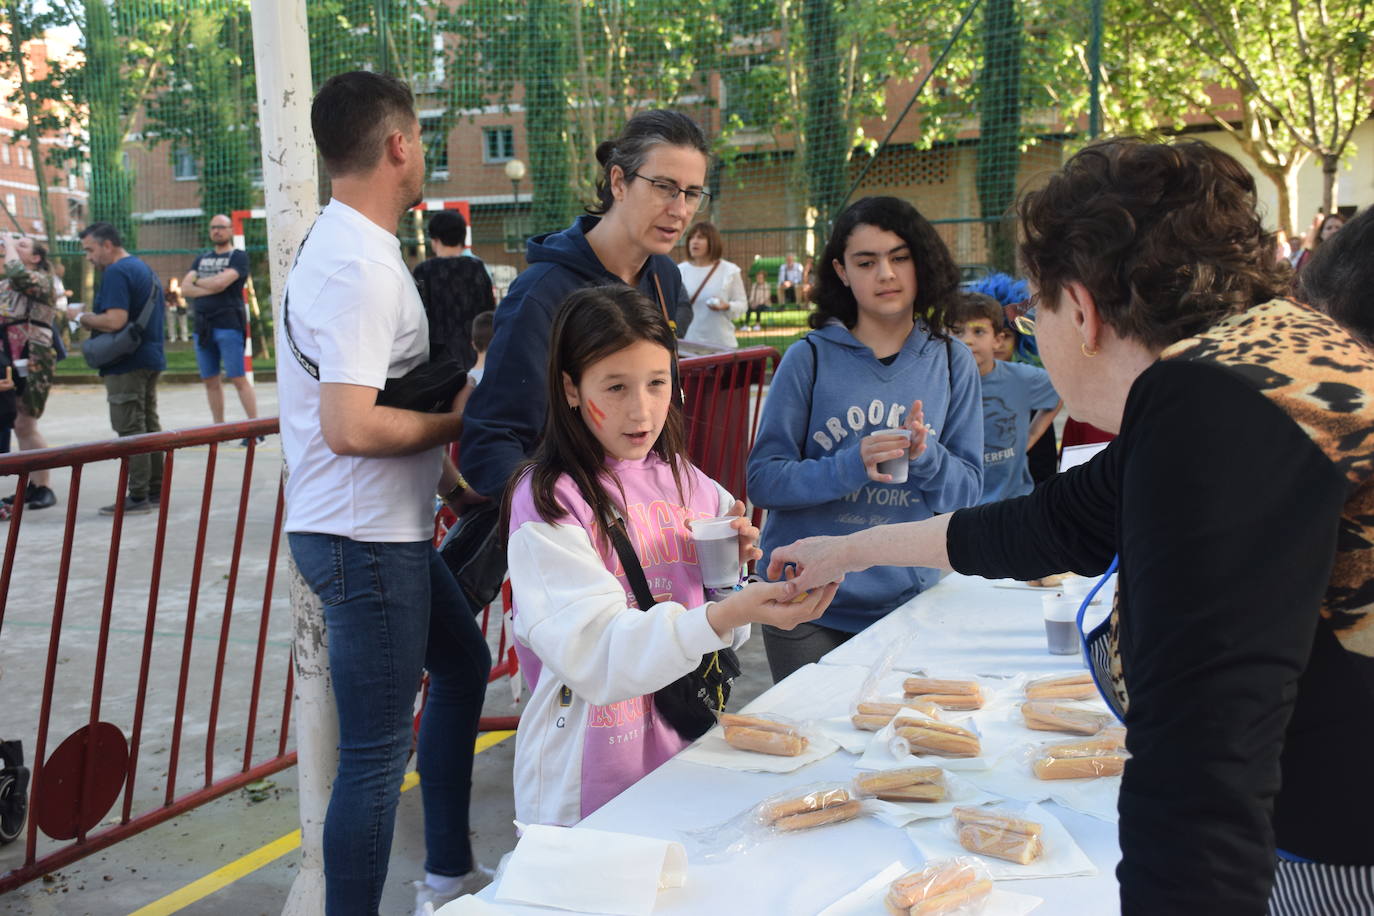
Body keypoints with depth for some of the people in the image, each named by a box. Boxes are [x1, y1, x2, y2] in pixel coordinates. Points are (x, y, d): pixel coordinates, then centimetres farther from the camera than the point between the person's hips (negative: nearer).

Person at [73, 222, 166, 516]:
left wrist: (81, 316, -9)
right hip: (150, 360, 10)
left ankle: (138, 496, -5)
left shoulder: (116, 273, -15)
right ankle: (156, 491, 19)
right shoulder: (144, 269, 16)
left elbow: (115, 321, -25)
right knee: (149, 426, 14)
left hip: (126, 365, -10)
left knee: (130, 430, -6)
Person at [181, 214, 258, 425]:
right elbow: (185, 288, 7)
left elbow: (220, 282, -14)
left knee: (238, 379, -9)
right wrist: (209, 289, -8)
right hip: (202, 326, 6)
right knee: (210, 381, 7)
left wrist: (198, 281, 3)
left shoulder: (238, 257, 1)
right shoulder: (201, 259, 19)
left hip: (228, 324, -6)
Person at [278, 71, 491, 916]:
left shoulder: (339, 247, 11)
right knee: (377, 756, -4)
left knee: (463, 662, 26)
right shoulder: (363, 269, -21)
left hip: (390, 528, 11)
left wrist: (440, 461, 10)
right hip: (365, 538, -11)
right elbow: (350, 427, -28)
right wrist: (456, 420, -14)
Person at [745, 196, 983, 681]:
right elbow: (763, 481, -10)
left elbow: (968, 490, 1)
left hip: (905, 599, 2)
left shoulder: (952, 362, 2)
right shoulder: (810, 358, -6)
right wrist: (849, 467, -25)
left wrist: (926, 458, -19)